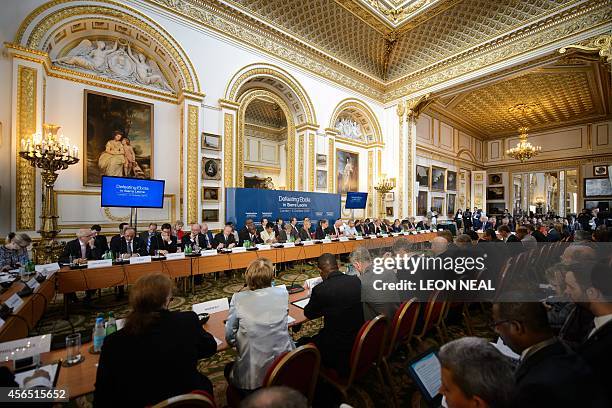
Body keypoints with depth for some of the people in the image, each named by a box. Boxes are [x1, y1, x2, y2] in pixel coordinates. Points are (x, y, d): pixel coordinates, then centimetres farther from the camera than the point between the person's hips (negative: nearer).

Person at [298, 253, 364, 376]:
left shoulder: (320, 289, -23)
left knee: (301, 343, 14)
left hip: (337, 352, -6)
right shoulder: (357, 281, -8)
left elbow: (308, 314, -4)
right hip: (360, 342, 6)